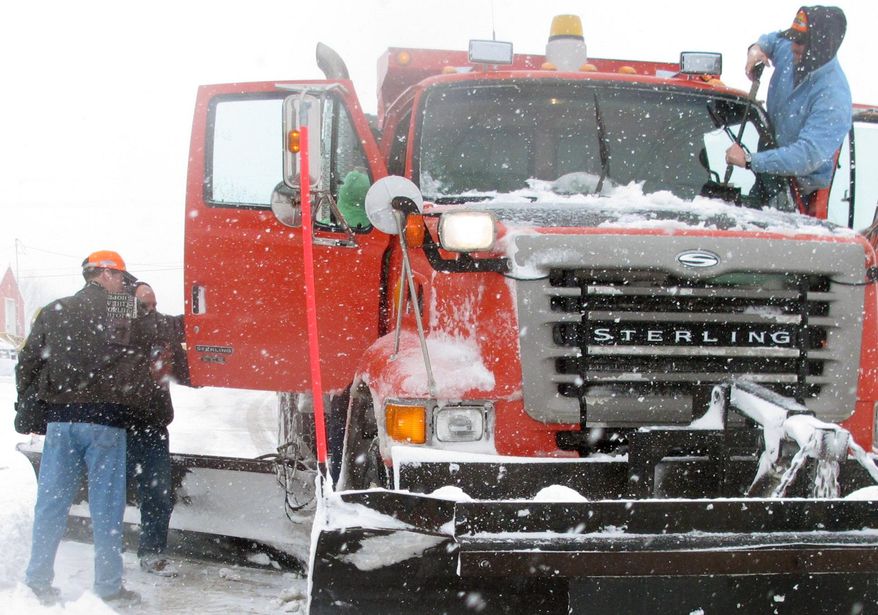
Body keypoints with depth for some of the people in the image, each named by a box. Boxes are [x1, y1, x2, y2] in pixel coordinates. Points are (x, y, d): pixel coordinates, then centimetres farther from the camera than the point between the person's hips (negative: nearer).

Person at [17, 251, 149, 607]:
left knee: (52, 500, 11)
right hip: (106, 420, -4)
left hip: (59, 418, 4)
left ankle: (38, 580, 15)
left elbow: (27, 363, 12)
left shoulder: (53, 312, 11)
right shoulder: (128, 310, -1)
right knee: (106, 505, 2)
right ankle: (109, 588, 6)